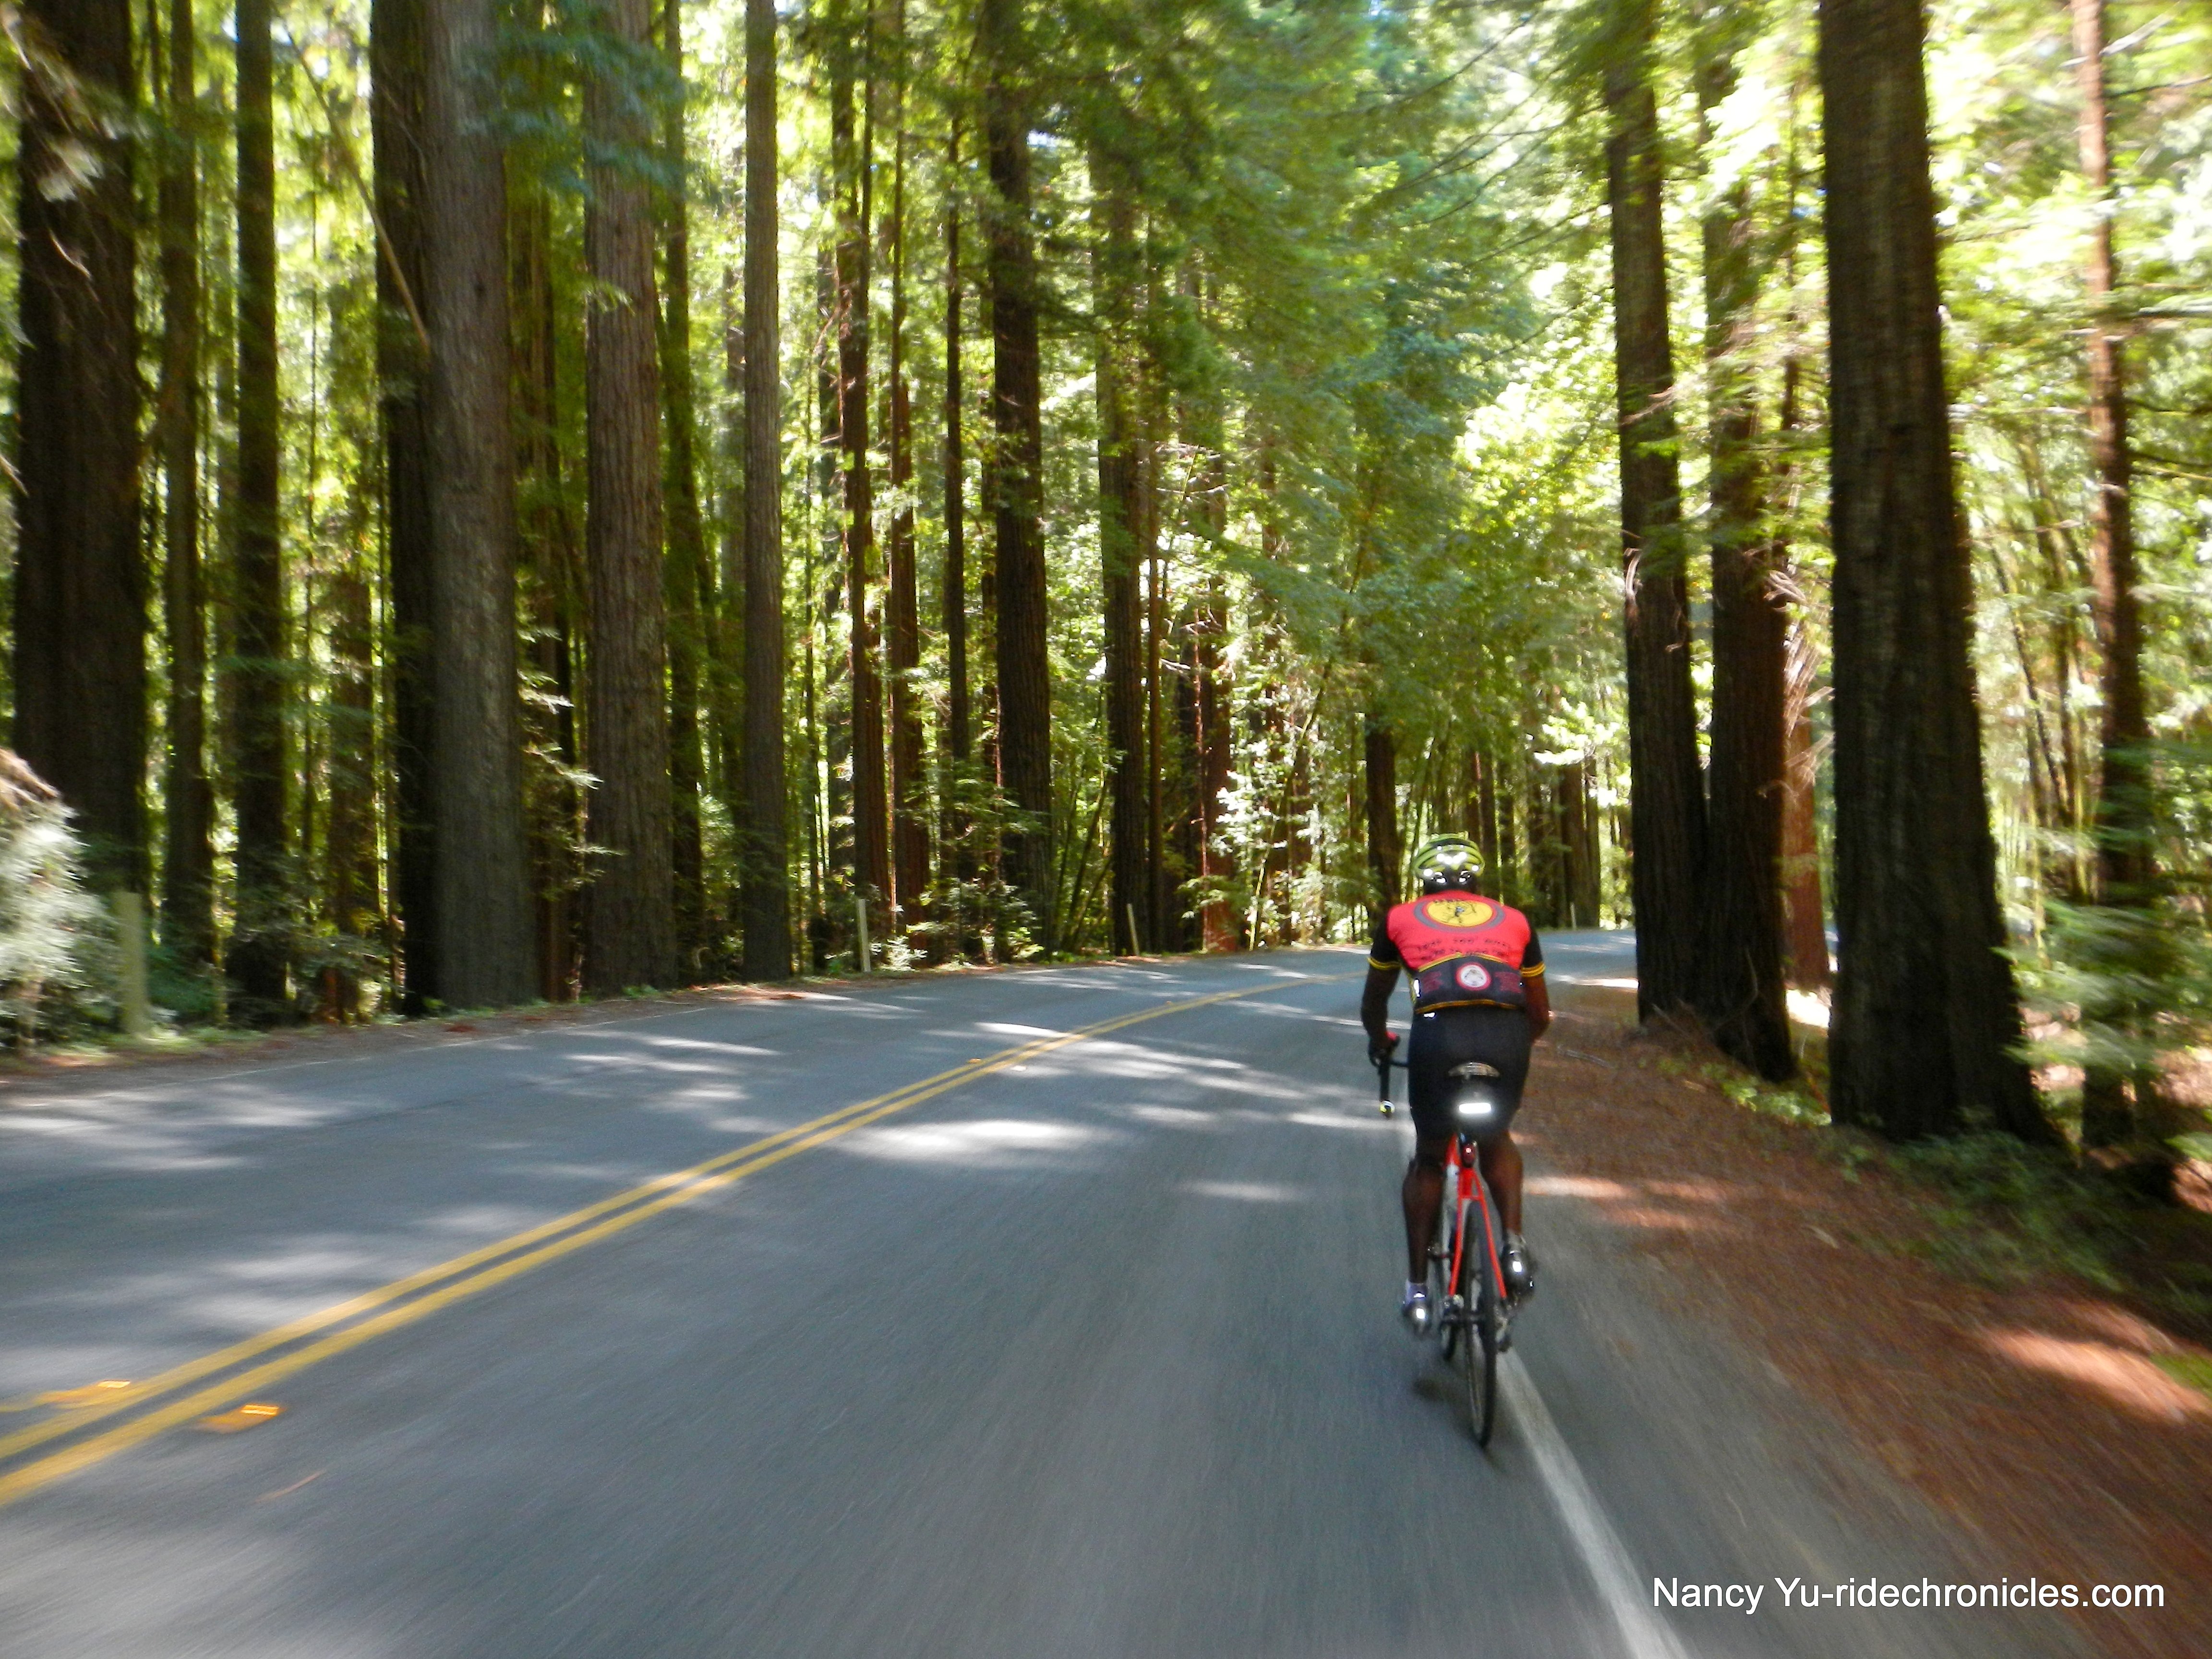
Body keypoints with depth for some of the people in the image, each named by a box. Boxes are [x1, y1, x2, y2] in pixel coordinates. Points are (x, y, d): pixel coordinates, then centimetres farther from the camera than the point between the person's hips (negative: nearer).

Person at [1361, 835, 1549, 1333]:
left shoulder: (1401, 918, 23)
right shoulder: (1513, 920, 26)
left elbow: (1373, 1006, 33)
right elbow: (1540, 1015, 29)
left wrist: (1380, 1044, 53)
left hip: (1439, 1036, -1)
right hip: (1506, 1037, 2)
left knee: (1429, 1157, 20)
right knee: (1498, 1140, 31)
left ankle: (1418, 1290, 22)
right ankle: (1514, 1247, 15)